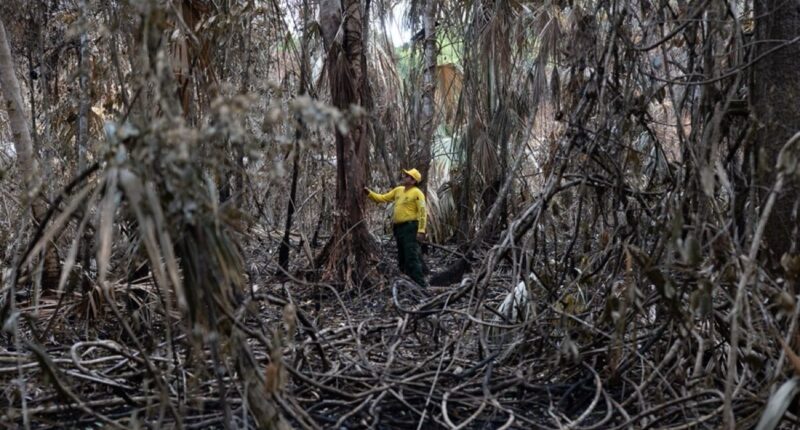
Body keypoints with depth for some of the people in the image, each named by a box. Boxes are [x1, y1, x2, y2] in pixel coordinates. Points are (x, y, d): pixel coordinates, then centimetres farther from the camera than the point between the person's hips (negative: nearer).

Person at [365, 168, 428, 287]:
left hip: (410, 228, -8)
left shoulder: (417, 193, -8)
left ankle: (420, 284, -11)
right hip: (399, 228, 8)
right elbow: (382, 198, 20)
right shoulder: (398, 190, 15)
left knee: (412, 257, -13)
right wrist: (369, 193, 9)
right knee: (402, 258, 13)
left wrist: (421, 231, -21)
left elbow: (422, 213, -14)